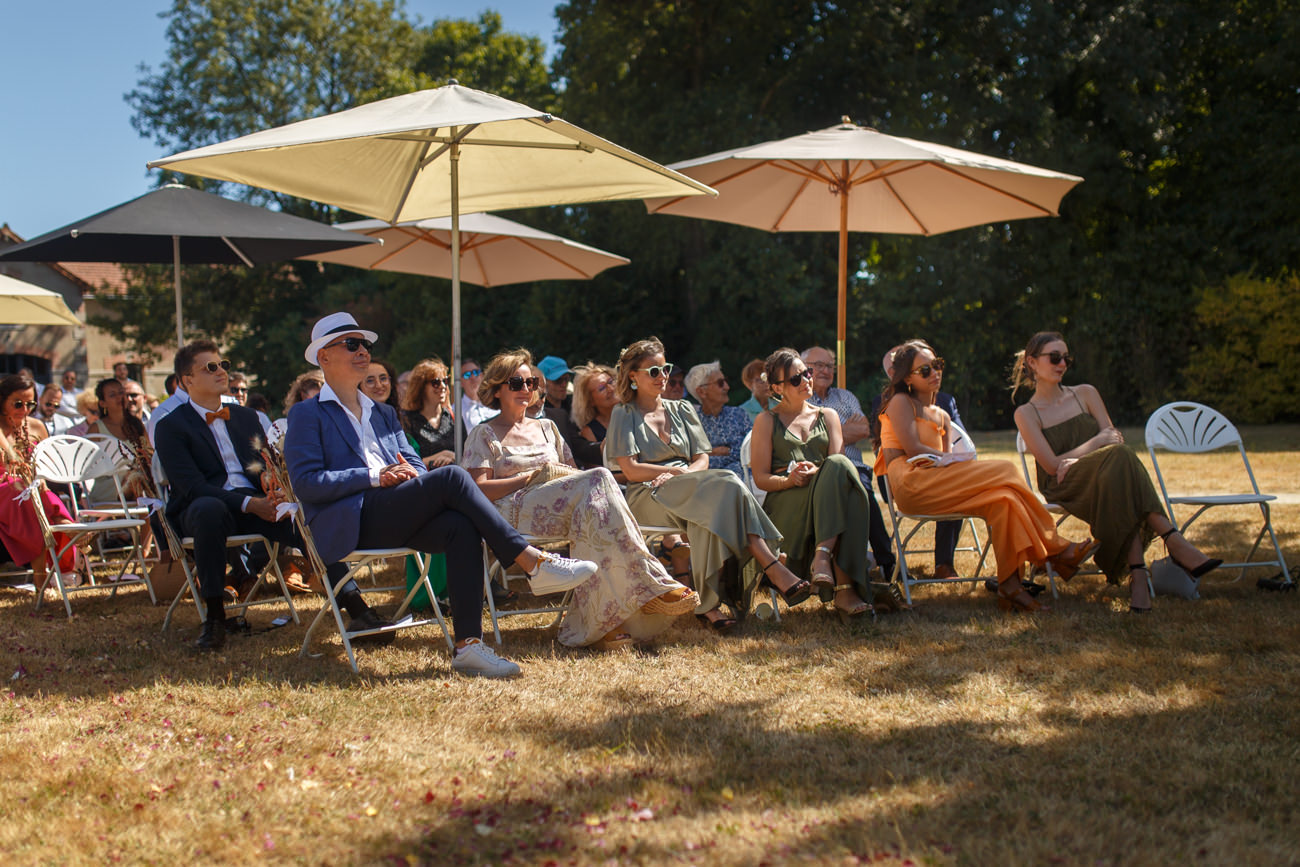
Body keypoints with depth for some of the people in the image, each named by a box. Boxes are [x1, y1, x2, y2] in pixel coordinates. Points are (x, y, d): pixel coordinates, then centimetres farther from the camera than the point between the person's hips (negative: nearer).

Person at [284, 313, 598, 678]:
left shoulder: (383, 413, 30)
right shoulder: (307, 415, 9)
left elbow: (414, 463, 22)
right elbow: (305, 483, -6)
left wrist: (408, 471, -5)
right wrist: (375, 477, -14)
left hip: (394, 518, 6)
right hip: (350, 523, -6)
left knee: (461, 527, -28)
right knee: (452, 476, -27)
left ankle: (468, 645, -34)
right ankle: (532, 562, -28)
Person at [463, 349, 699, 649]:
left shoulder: (546, 427, 31)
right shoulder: (484, 434, 14)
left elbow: (571, 472, 23)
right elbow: (479, 489, -1)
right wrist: (535, 476, -7)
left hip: (563, 506, 5)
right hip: (515, 510, -5)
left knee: (593, 503, -34)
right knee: (598, 479, -29)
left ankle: (600, 619, -43)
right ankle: (653, 587, -36)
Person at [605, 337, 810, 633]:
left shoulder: (682, 410, 24)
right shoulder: (623, 415, 10)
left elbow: (702, 459, 14)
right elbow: (630, 469, -2)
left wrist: (683, 474, -9)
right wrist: (679, 471, -8)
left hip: (692, 495, 5)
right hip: (649, 497, -5)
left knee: (707, 514, -36)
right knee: (725, 484, -33)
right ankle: (773, 568, -38)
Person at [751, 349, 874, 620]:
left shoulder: (828, 416, 25)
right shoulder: (766, 421, 17)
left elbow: (839, 465, 8)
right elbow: (761, 478, 6)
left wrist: (817, 474, -16)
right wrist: (789, 480, -16)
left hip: (824, 492, 3)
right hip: (784, 504, -3)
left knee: (838, 466, -35)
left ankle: (823, 554, -49)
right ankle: (844, 588, -49)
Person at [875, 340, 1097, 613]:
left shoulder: (942, 417, 30)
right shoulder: (900, 402, 10)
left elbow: (943, 463, 17)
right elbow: (913, 449, -6)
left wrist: (955, 461, -7)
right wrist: (960, 461, -4)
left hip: (939, 487, 7)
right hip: (910, 484, -7)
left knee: (1004, 499, -23)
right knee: (1004, 470, -20)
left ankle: (1010, 587, -33)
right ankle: (1055, 549, -16)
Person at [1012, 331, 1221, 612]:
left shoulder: (1085, 394, 17)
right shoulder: (1026, 414, 4)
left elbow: (1113, 437, 5)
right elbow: (1052, 465, -7)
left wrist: (1076, 459, -12)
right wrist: (1099, 441, -8)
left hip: (1102, 478, 3)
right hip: (1063, 489, -3)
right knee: (1119, 455, -34)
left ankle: (1137, 572, -52)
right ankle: (1173, 540, -45)